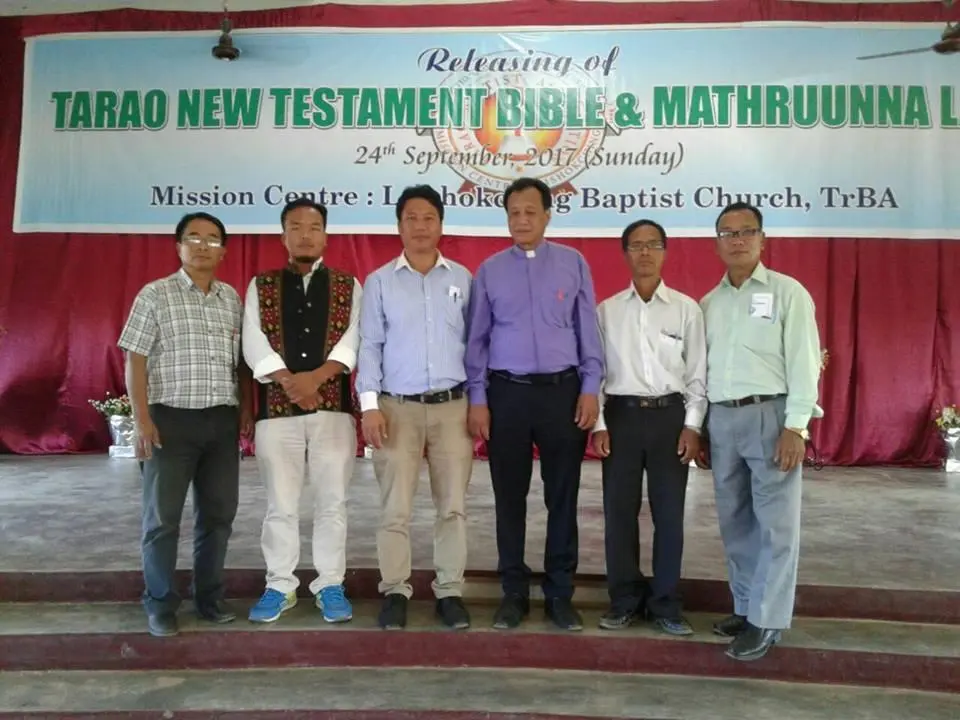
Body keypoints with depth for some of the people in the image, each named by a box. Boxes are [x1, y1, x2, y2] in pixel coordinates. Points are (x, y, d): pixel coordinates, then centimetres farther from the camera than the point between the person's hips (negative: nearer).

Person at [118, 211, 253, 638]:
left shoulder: (232, 299, 11)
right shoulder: (155, 295, -1)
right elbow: (135, 361, -4)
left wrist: (245, 409, 8)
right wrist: (142, 419, -11)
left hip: (222, 421, 4)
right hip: (171, 418, -4)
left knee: (218, 513, 10)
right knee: (162, 516, 3)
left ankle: (209, 596, 23)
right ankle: (160, 604, 15)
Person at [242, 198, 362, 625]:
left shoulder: (349, 287, 10)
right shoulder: (260, 287, 11)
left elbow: (352, 340, -3)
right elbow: (253, 345, 0)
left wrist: (316, 377, -17)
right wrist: (290, 382, -14)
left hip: (334, 405, 0)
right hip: (276, 407, 0)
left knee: (332, 501, 4)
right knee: (280, 503, 6)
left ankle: (330, 585, 15)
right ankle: (280, 585, 18)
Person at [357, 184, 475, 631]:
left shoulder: (462, 278, 8)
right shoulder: (380, 281, 5)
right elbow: (369, 346, 2)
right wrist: (370, 405, -7)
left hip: (453, 406, 1)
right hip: (398, 407, -1)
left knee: (453, 506, 5)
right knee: (395, 508, 1)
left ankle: (450, 592, 17)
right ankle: (395, 592, 14)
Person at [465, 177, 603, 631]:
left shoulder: (573, 263, 5)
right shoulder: (489, 270, 6)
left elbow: (588, 330, 4)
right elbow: (477, 338, 5)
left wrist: (590, 388, -3)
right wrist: (477, 398, -1)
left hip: (562, 390, 0)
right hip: (506, 393, 1)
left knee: (562, 496, 6)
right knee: (509, 497, 7)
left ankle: (560, 593, 20)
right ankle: (514, 593, 21)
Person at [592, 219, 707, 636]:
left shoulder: (686, 308, 4)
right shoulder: (607, 310, 5)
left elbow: (698, 373, 3)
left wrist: (692, 425, -4)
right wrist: (598, 424, -2)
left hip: (670, 415, 0)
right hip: (621, 415, 1)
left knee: (669, 513, 5)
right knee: (619, 511, 5)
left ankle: (665, 604, 19)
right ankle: (625, 600, 20)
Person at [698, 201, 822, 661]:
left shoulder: (788, 292, -1)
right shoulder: (708, 303, 14)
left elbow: (804, 361, -7)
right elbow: (702, 367, 13)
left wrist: (795, 426, -15)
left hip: (770, 415, -5)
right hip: (721, 419, 5)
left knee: (774, 523, -1)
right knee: (734, 520, 11)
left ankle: (766, 621, 7)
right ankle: (746, 606, 23)